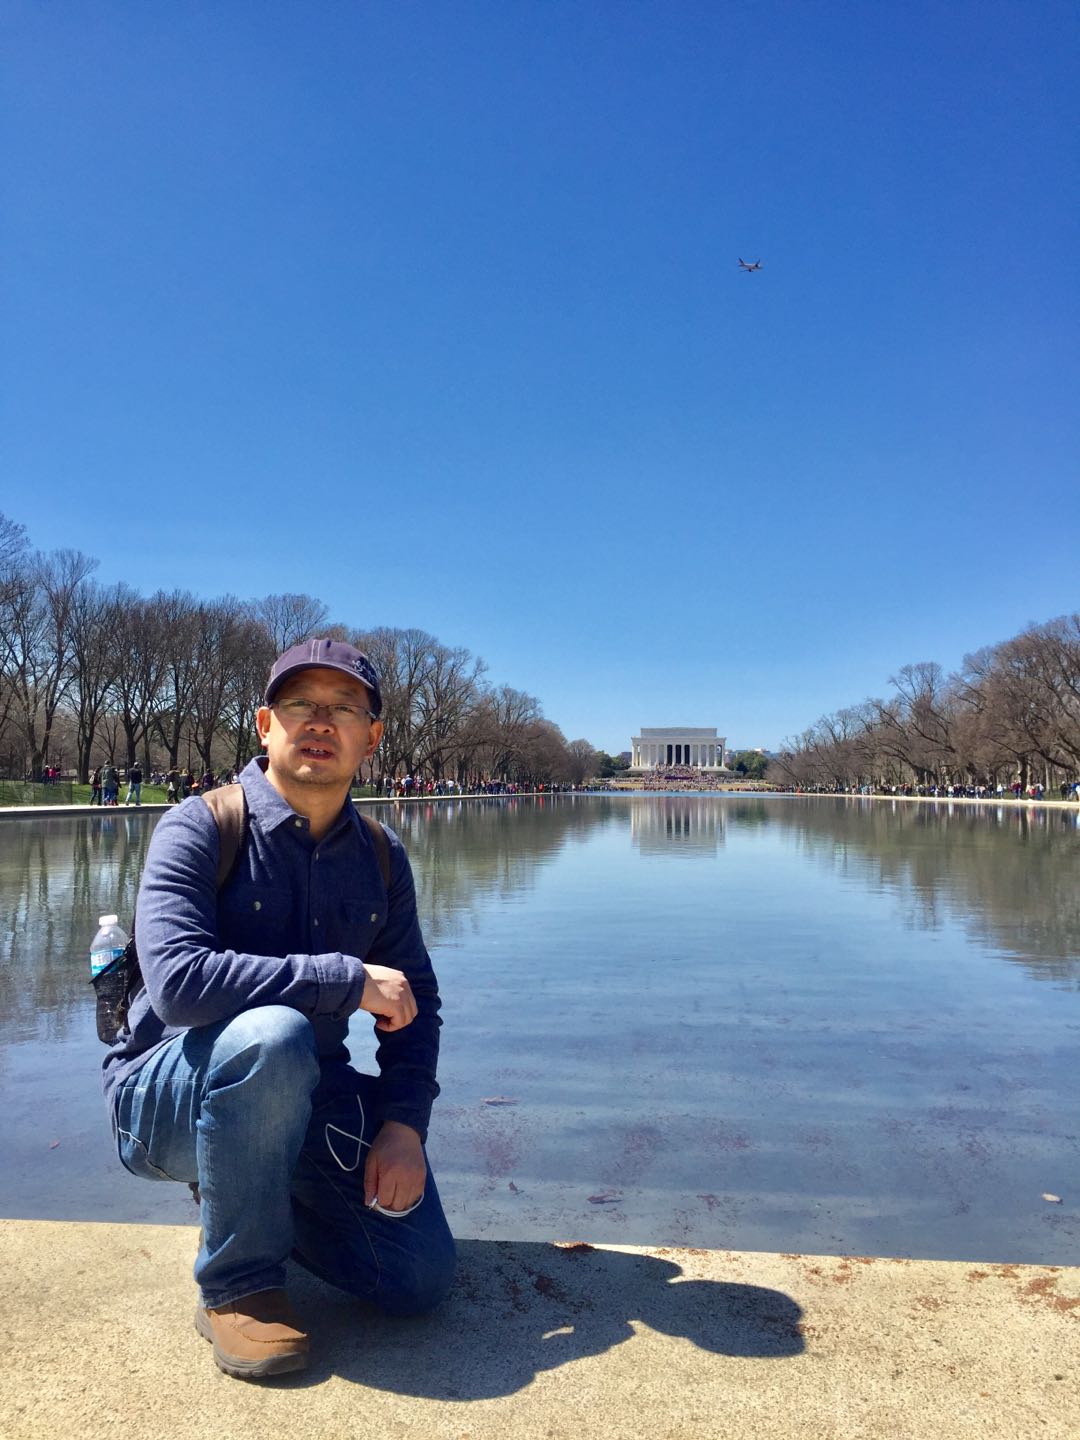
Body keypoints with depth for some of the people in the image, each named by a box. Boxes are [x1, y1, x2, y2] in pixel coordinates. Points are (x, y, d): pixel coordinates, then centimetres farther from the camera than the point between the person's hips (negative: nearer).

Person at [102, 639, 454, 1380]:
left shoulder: (382, 858, 0)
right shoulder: (199, 829, -16)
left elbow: (417, 1001, 4)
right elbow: (177, 982, -31)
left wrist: (405, 1122, -11)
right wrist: (348, 979, -28)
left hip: (303, 1096, 5)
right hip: (167, 1094, -4)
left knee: (422, 1278, -6)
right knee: (272, 1033, -38)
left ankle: (243, 1192, 20)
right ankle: (236, 1285, -13)